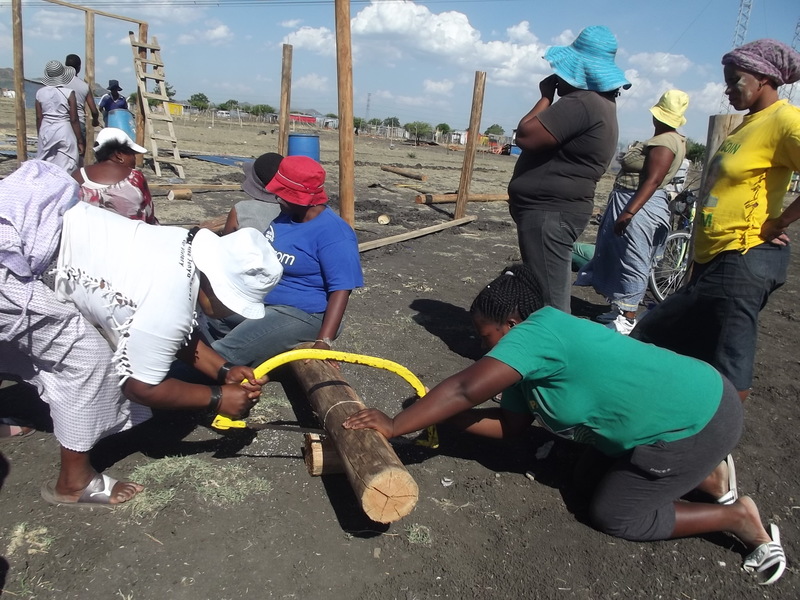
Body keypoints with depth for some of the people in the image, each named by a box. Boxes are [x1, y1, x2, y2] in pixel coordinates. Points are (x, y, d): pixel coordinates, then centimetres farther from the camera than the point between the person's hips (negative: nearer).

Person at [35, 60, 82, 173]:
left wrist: (40, 136, 18)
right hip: (64, 131, -4)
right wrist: (80, 141, -2)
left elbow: (39, 118, 6)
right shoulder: (68, 93, -8)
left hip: (46, 131, 4)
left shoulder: (40, 93, 2)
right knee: (66, 169, 0)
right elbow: (74, 120, -8)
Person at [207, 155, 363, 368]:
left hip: (301, 314, -10)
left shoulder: (333, 233, -22)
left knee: (222, 357, -22)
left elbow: (341, 290, -27)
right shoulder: (286, 215, 5)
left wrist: (324, 342, -35)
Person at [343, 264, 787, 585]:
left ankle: (738, 518, 13)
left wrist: (395, 425, -22)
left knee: (611, 514, 5)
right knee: (610, 476, 24)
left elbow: (467, 388, -30)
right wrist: (443, 418, 0)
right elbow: (510, 424, 7)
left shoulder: (537, 332, -23)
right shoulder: (532, 361, 6)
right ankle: (707, 476, 24)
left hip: (696, 423, -9)